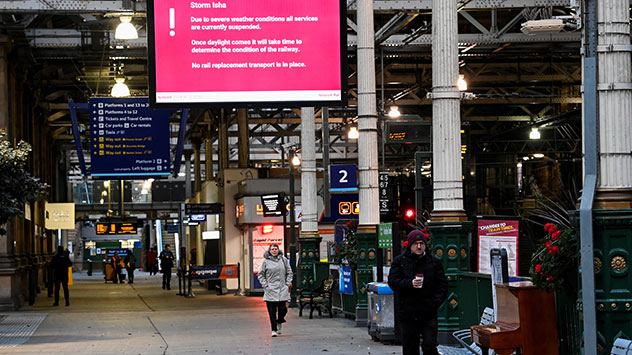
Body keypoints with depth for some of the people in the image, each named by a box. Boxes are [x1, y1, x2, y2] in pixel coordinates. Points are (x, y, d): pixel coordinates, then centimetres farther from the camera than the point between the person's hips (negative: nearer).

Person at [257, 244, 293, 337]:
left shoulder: (283, 259, 7)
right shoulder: (266, 261, 2)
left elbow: (289, 273, 13)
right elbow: (260, 274, 7)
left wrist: (287, 284, 2)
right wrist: (265, 285, -3)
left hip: (282, 289, 1)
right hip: (270, 290, -1)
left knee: (283, 309, -6)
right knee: (272, 311, -3)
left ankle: (279, 323, 24)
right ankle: (274, 330, 6)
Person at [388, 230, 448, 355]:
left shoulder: (434, 262, 7)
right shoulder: (399, 261, 4)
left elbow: (442, 284, 7)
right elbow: (392, 281, -4)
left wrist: (436, 301, -8)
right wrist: (410, 283, -21)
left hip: (429, 314, 0)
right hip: (407, 313, 0)